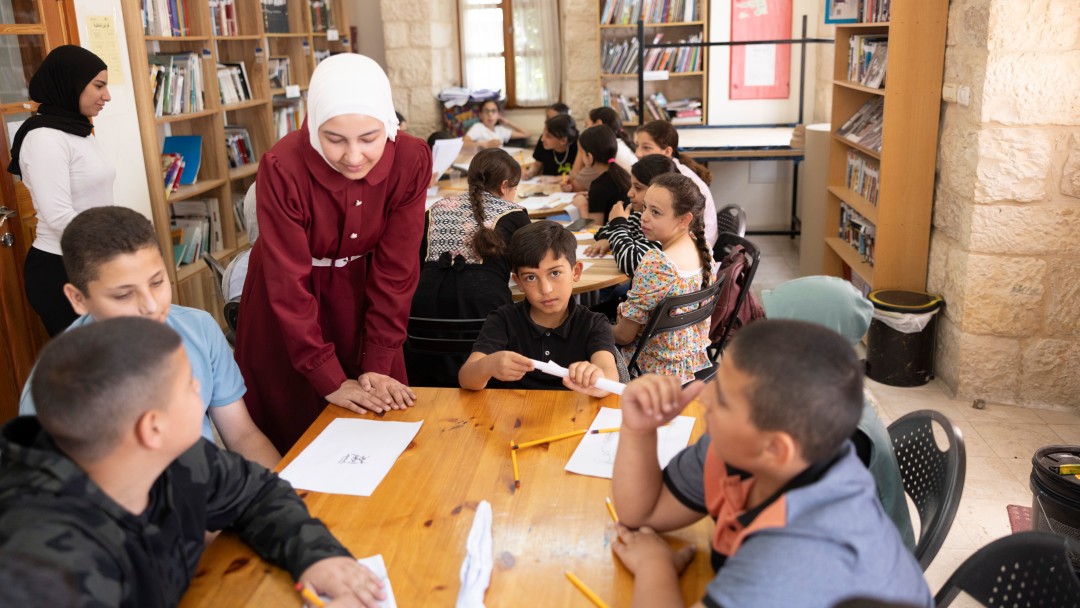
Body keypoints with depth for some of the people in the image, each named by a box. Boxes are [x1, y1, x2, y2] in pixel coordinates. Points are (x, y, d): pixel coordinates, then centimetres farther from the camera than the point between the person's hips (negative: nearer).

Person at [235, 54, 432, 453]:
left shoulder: (411, 159, -22)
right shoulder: (283, 168, -29)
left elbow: (396, 268, -17)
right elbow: (289, 283, -24)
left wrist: (379, 365, -16)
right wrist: (331, 380, -23)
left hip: (362, 290, 2)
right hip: (291, 303, -2)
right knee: (293, 427, 10)